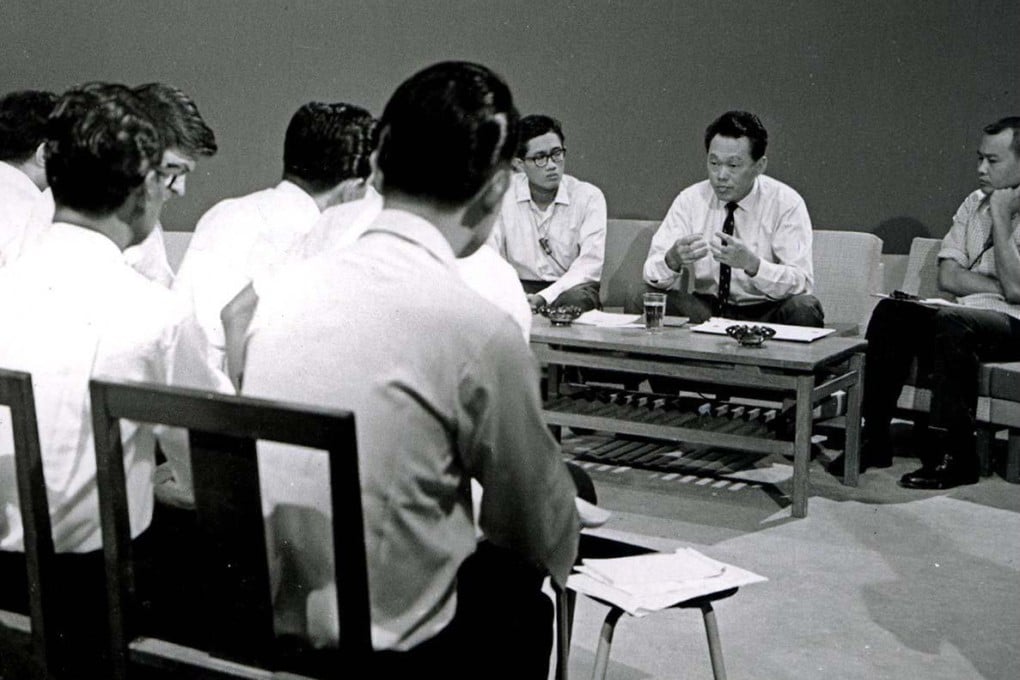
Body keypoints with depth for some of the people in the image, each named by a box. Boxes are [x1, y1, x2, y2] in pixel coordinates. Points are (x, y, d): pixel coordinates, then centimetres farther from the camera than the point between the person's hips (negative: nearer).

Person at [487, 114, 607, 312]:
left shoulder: (589, 197, -4)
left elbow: (590, 264, -12)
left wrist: (543, 298, -27)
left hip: (570, 287, -1)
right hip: (518, 287, 1)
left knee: (576, 298, -37)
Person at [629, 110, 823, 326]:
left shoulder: (786, 203, -9)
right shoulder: (690, 200, -1)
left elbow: (801, 283, -16)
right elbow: (652, 275, -6)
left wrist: (751, 263, -34)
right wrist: (673, 259, -30)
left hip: (765, 312, -3)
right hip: (706, 308, 3)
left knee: (804, 309, -34)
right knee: (640, 303, -21)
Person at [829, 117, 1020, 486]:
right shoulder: (974, 204, 14)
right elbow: (947, 277, 4)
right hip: (967, 312, 6)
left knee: (950, 322, -36)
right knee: (890, 311, -19)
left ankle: (954, 456, -28)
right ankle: (874, 440, -18)